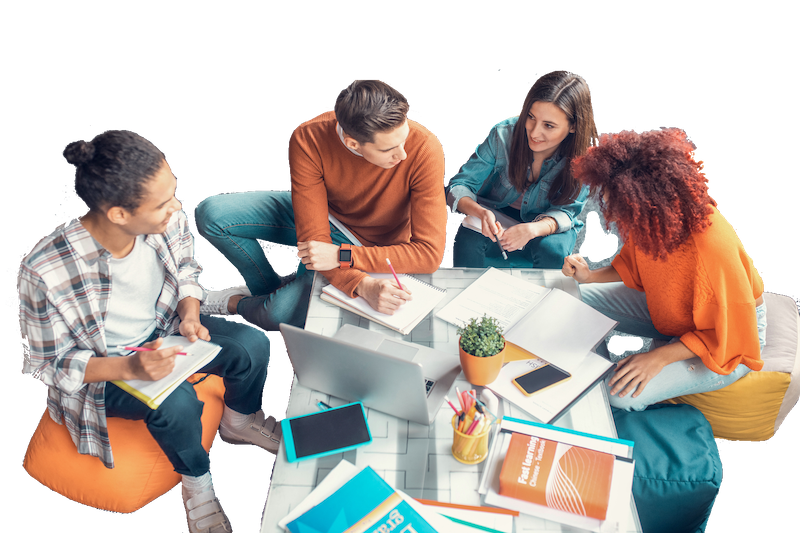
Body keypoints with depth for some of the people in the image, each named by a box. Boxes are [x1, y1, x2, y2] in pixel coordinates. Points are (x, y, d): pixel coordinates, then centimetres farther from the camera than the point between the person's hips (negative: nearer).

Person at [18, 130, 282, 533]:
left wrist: (190, 314, -18)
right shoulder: (45, 273, -33)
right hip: (99, 368, -4)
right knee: (177, 401, -32)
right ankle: (196, 480, 3)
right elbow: (53, 364, -19)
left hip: (161, 330, 5)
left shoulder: (167, 220, -22)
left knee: (252, 345, -15)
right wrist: (129, 368, -35)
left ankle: (239, 423, 19)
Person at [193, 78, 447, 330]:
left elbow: (429, 252, -30)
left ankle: (238, 304, 13)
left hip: (369, 248, -2)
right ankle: (270, 289, 10)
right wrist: (363, 285, -44)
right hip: (316, 213, 3)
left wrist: (340, 256, -34)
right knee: (211, 213, -13)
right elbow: (313, 236, -27)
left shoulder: (424, 149, -33)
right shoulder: (309, 139, -28)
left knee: (279, 314, -26)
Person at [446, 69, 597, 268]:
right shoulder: (503, 134, -22)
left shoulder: (584, 158, -21)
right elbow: (458, 185, -18)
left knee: (552, 250, -32)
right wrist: (481, 213, -41)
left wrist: (533, 228, -40)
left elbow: (565, 211, -16)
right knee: (468, 239, -31)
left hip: (549, 225, 0)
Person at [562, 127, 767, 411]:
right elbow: (633, 266, 5)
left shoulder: (712, 250, -39)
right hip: (664, 309, 7)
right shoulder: (650, 222, -17)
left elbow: (725, 336, -26)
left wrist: (661, 357, -32)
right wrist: (590, 276, -11)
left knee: (624, 394, -26)